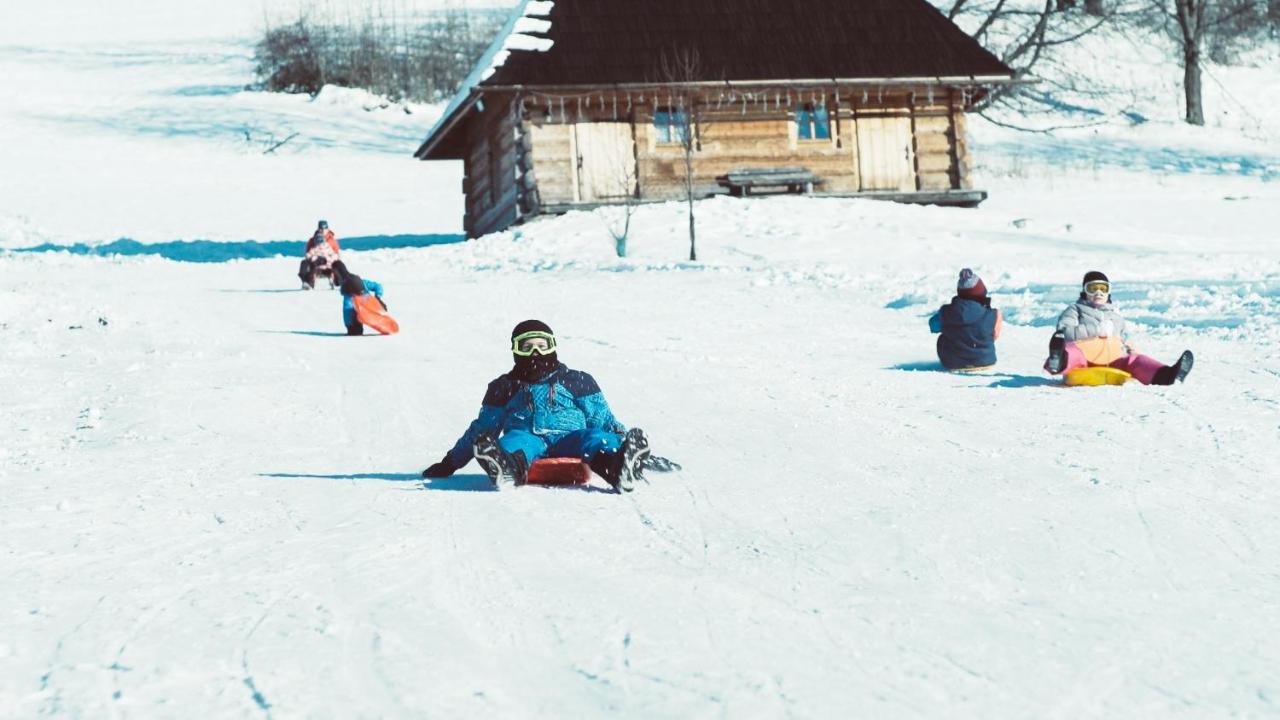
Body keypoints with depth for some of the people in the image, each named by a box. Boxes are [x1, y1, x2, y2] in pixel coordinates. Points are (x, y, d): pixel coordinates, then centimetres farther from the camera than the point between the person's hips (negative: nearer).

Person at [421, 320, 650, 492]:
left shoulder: (576, 381, 23)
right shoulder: (505, 387, 26)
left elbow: (602, 419, 20)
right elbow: (483, 428, 31)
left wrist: (623, 439, 3)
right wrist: (451, 463, 28)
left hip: (567, 438, 0)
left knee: (593, 439, -34)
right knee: (515, 440, -36)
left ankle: (620, 467, -68)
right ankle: (508, 469, -74)